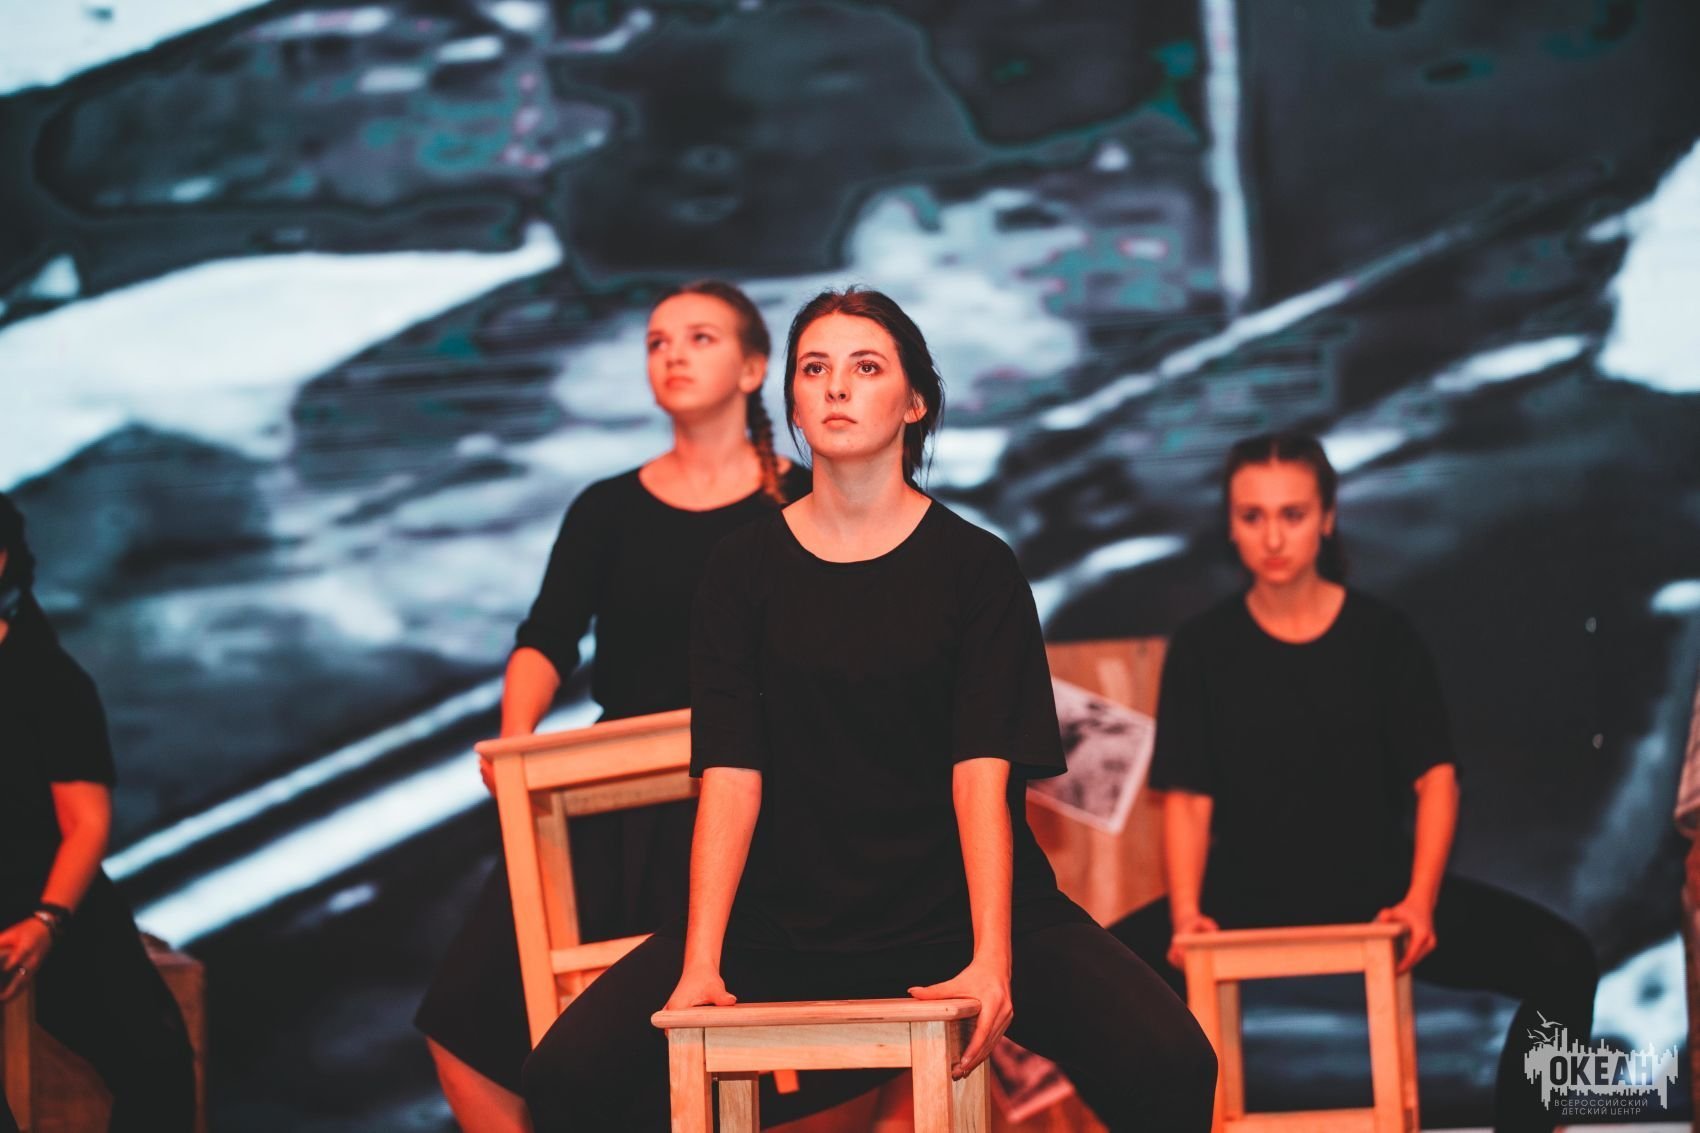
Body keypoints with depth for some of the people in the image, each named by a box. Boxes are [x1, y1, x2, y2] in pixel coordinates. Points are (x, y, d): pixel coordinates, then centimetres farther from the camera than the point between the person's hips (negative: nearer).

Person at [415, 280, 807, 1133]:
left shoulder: (803, 506, 7)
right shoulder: (608, 510, 14)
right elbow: (547, 641, 1)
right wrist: (516, 733, -19)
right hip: (616, 802, 3)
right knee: (465, 1016, -11)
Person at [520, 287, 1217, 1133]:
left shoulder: (975, 566, 1)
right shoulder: (745, 569, 5)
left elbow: (982, 778, -9)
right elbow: (731, 779, -4)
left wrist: (990, 961, -23)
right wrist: (698, 966, -16)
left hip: (963, 903, -1)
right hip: (782, 917, 1)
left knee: (1168, 1064, -24)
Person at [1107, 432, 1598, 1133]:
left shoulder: (1382, 635, 0)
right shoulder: (1203, 648, 0)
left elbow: (1435, 778, -2)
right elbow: (1188, 800, -2)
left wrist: (1420, 903, -17)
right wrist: (1186, 913, -19)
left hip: (1377, 890, 0)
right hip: (1247, 899, 0)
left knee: (1562, 962, -21)